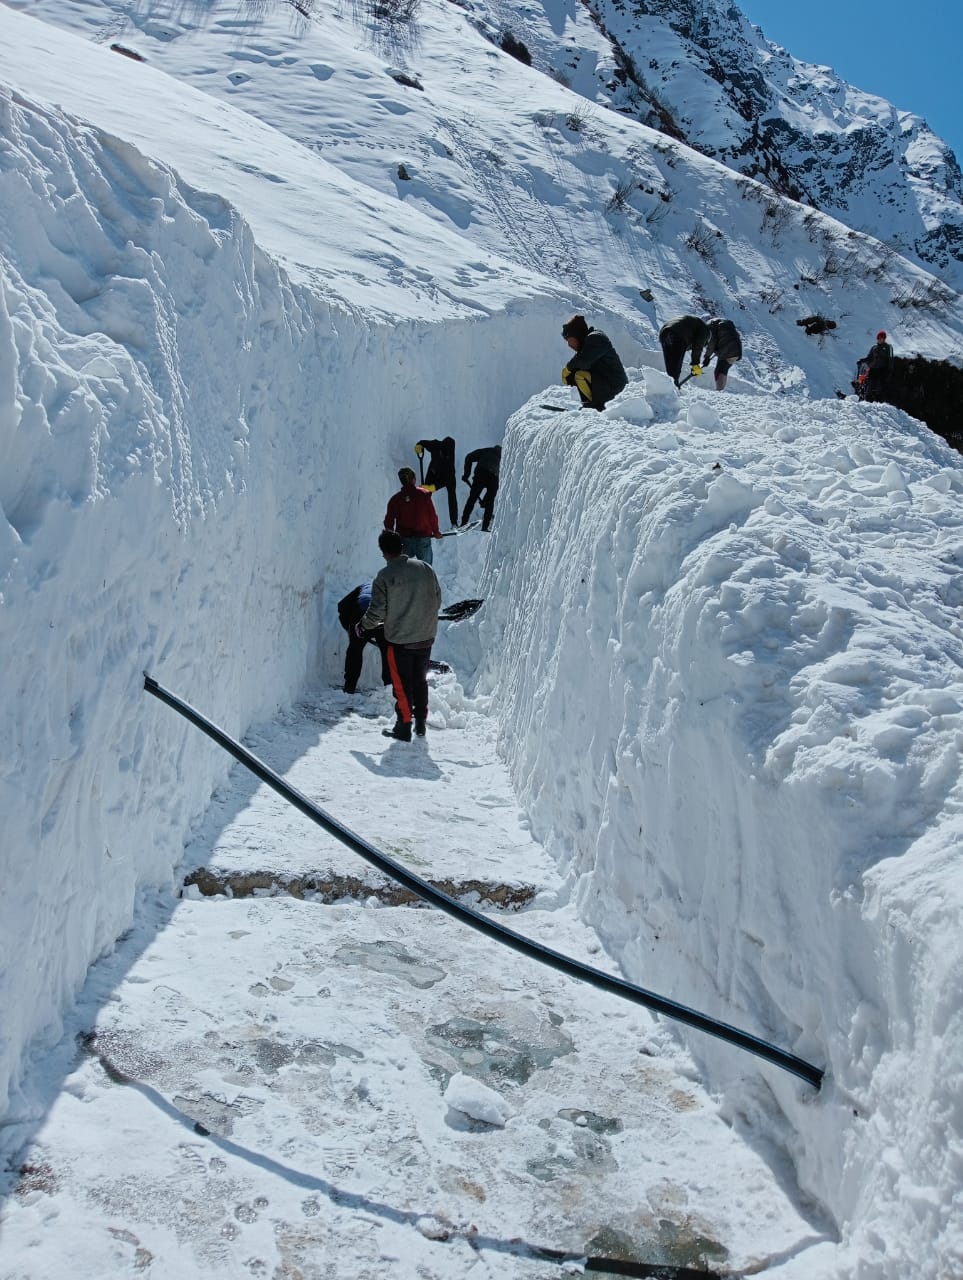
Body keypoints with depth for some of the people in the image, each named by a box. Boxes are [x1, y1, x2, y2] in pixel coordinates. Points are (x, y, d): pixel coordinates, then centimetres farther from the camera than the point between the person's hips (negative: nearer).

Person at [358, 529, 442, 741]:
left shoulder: (384, 576, -15)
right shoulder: (426, 568, -2)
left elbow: (377, 612, -13)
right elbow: (437, 601, 8)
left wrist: (362, 627, 6)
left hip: (399, 640, -4)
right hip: (426, 637, 5)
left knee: (402, 685, 8)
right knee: (420, 681, 19)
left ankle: (404, 728, 12)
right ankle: (421, 724, 29)